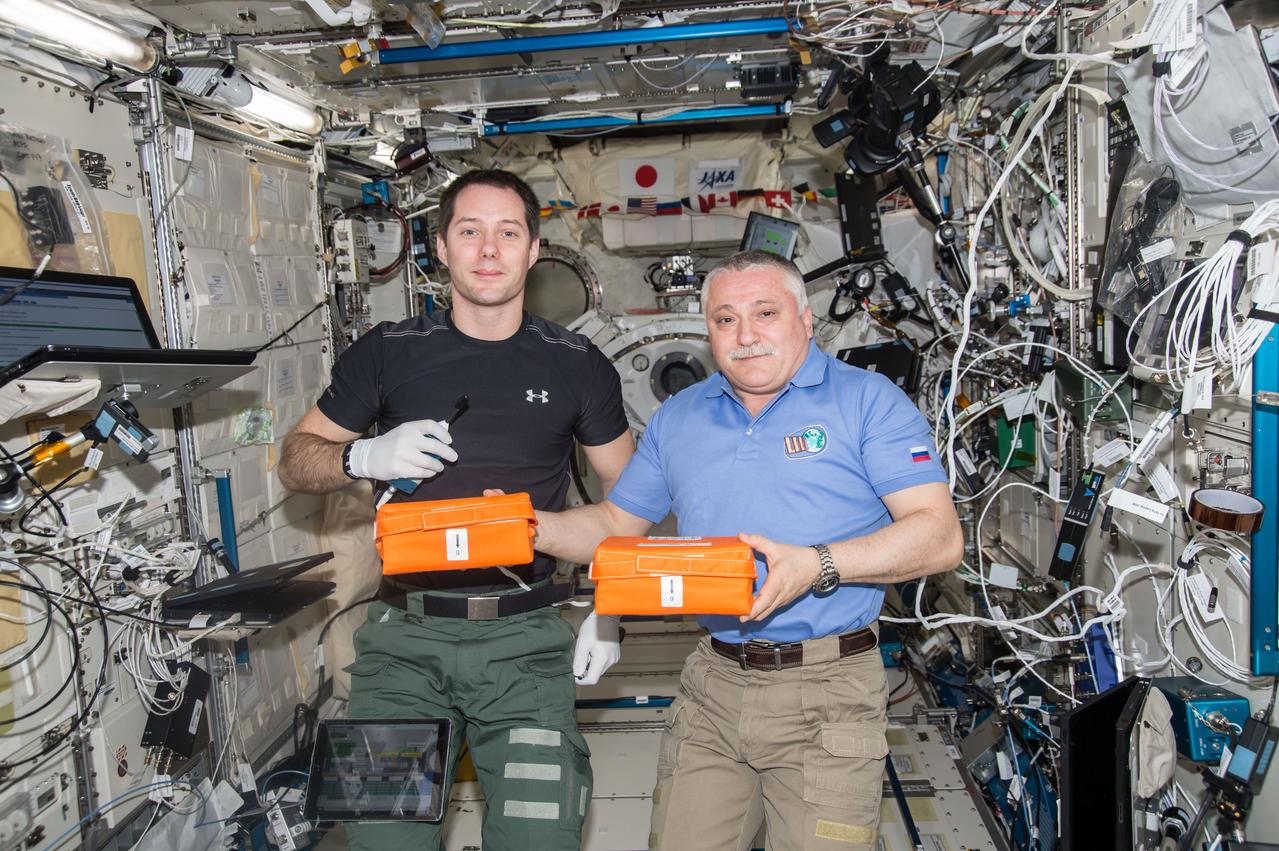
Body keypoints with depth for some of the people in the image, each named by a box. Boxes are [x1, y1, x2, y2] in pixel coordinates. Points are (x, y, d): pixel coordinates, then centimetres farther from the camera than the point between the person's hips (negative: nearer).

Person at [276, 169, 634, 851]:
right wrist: (367, 457, -11)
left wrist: (610, 611, 3)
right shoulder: (387, 353, 5)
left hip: (526, 639, 0)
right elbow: (294, 461, 11)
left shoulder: (577, 365, 6)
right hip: (405, 634, 1)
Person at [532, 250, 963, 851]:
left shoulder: (867, 401, -3)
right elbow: (617, 523, 18)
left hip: (827, 692, -4)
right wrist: (538, 529, -1)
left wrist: (817, 566, -23)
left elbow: (940, 536, -10)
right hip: (712, 687, 4)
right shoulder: (677, 417, 12)